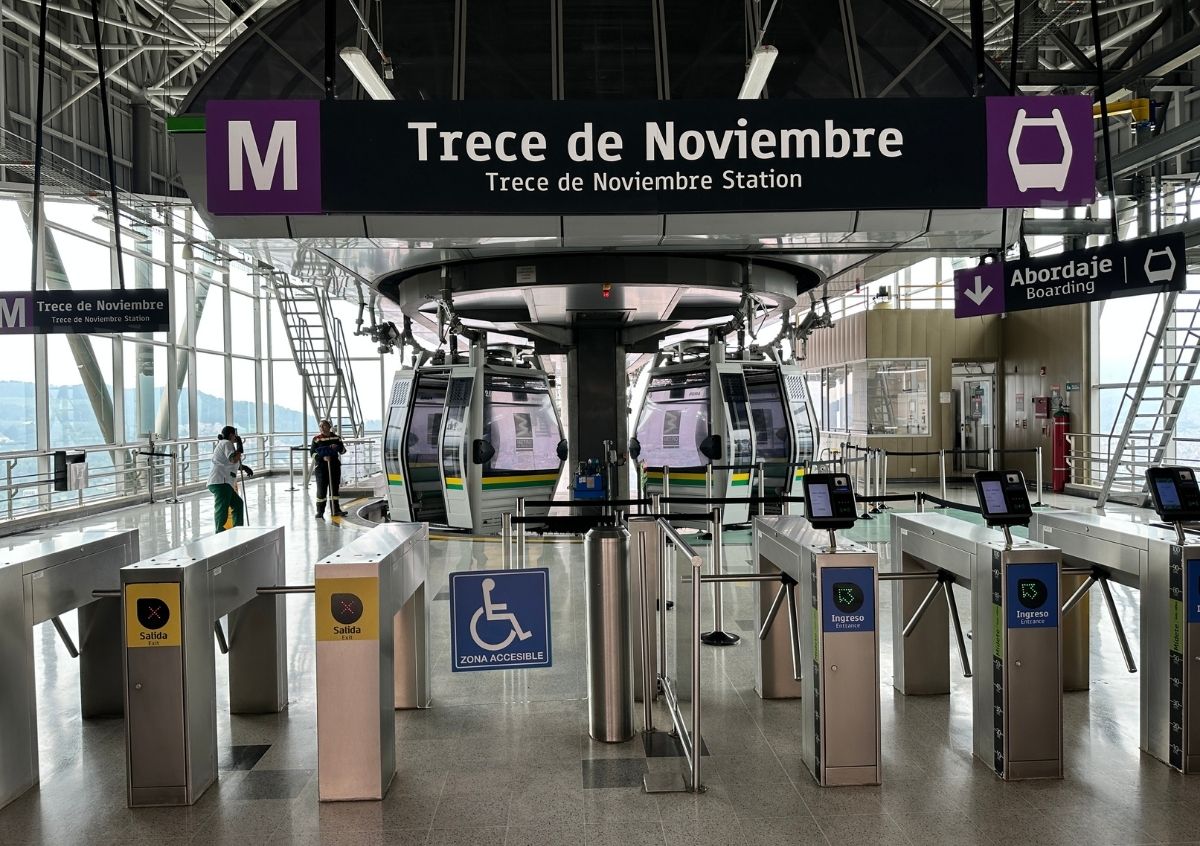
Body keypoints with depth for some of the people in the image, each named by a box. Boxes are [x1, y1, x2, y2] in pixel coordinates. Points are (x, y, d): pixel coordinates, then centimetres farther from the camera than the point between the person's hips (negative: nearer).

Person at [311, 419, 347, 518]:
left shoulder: (336, 437, 8)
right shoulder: (317, 438, -1)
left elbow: (343, 450, 11)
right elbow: (312, 452, -4)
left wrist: (338, 447, -11)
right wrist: (322, 457, -19)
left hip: (335, 466, 3)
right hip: (321, 466, -3)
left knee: (334, 488, 9)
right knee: (321, 489, -6)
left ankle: (335, 510, 15)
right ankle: (320, 512, 0)